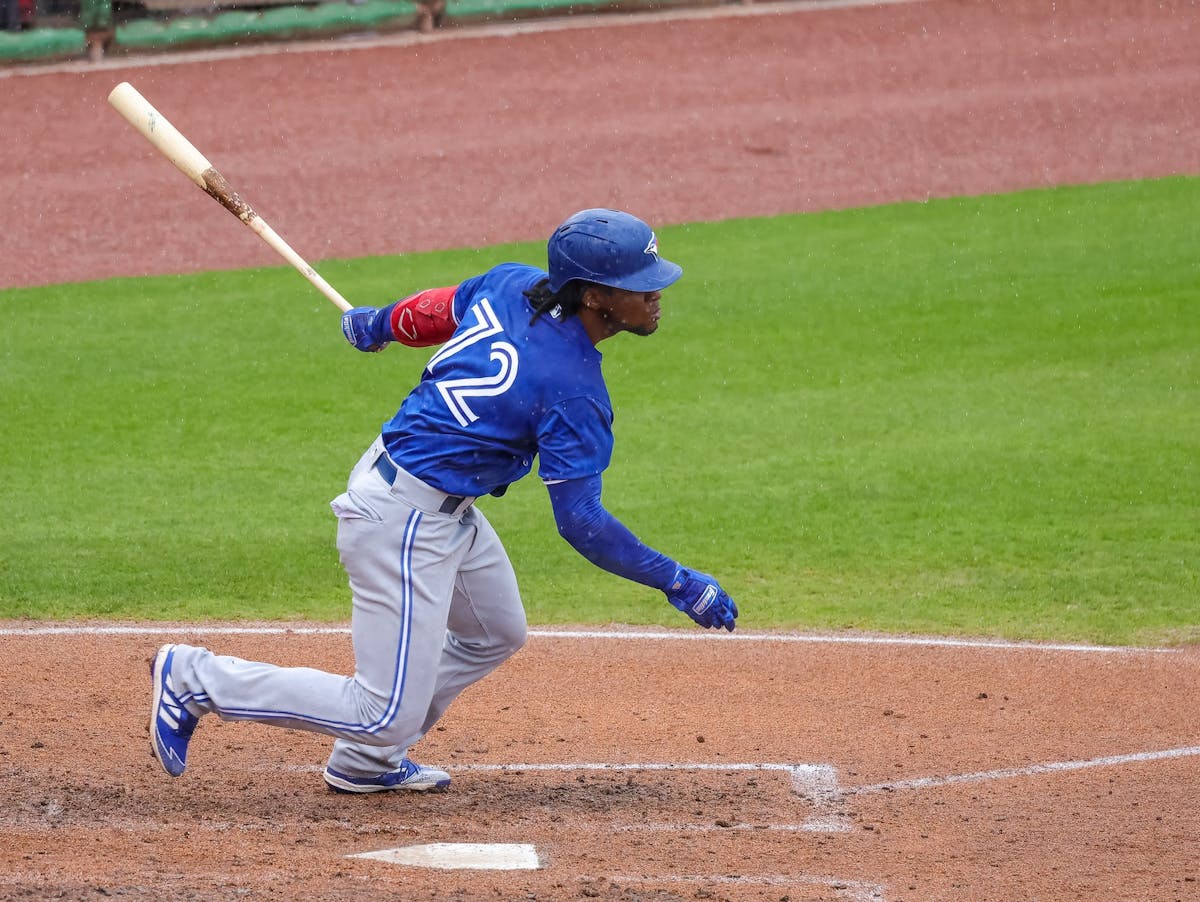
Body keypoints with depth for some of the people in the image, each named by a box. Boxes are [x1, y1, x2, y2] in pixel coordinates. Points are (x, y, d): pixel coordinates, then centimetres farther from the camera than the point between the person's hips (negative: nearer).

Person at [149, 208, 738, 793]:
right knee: (389, 715, -6)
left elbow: (431, 312, 16)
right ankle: (197, 678, 1)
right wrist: (675, 581, -15)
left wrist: (375, 326, 37)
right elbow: (580, 521, -21)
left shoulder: (513, 284, -1)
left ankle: (366, 761, 30)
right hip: (407, 519, -10)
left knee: (497, 634, 26)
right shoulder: (575, 390, -22)